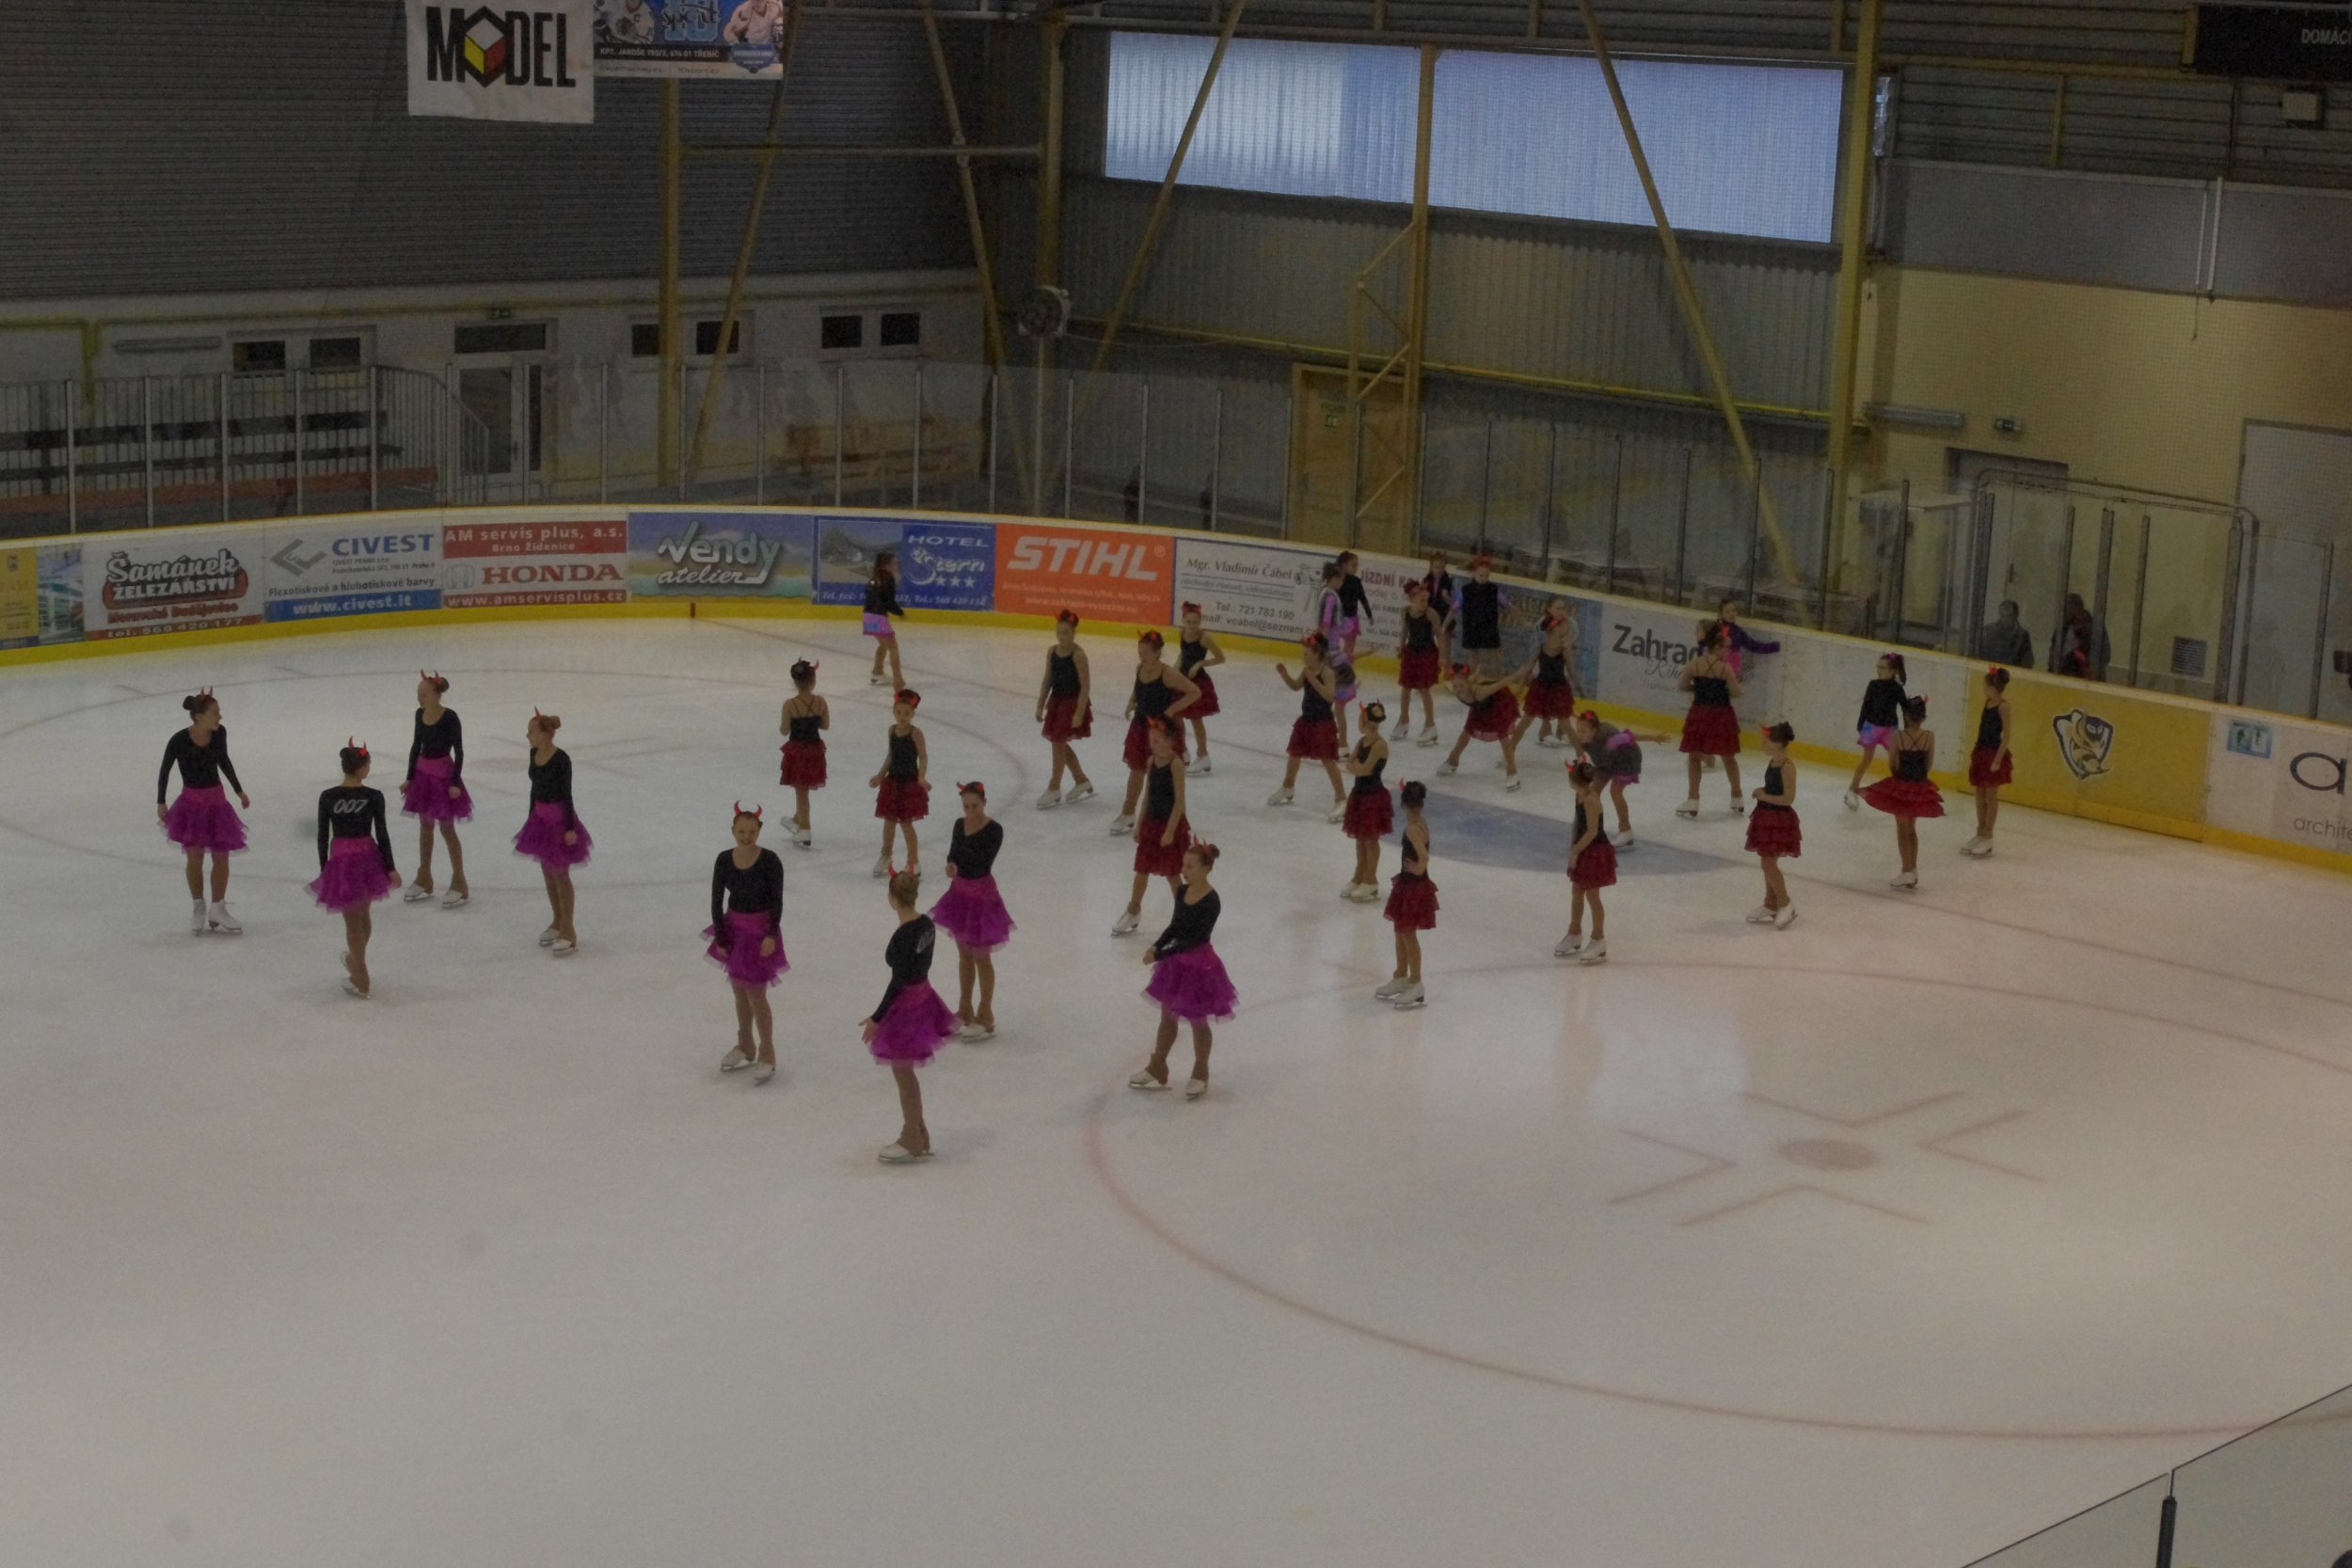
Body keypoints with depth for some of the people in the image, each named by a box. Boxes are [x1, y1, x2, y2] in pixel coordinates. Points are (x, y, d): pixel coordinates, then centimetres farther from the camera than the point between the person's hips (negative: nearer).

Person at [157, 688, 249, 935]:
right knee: (195, 857, 1)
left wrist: (239, 791, 17)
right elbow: (165, 770, -5)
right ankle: (197, 909, 19)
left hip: (217, 800, 4)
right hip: (192, 802, -4)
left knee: (221, 857, 6)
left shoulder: (220, 733, -8)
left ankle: (218, 910, 20)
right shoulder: (179, 741, -19)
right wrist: (160, 803, -3)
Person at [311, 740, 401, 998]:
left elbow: (323, 836, -4)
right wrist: (390, 868, 2)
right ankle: (355, 959, 46)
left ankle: (361, 981, 15)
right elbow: (382, 834, -7)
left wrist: (324, 868, 7)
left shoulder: (327, 797, -9)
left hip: (340, 860, -1)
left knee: (352, 921, 10)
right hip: (367, 858, 1)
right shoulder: (374, 797, -11)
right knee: (364, 914, 23)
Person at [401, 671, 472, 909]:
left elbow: (459, 751, -14)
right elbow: (416, 745, 10)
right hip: (423, 772, 6)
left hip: (443, 773, -6)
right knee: (425, 826, 14)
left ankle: (459, 885, 8)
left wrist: (455, 782, -17)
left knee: (447, 828, -1)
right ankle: (424, 880, 26)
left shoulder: (449, 717, -17)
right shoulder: (420, 714, 1)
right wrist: (410, 778, 11)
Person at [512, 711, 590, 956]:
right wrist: (531, 817, 16)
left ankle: (568, 930, 10)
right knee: (547, 872, 16)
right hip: (541, 817, 7)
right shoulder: (534, 754, 1)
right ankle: (558, 921, 30)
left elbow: (567, 794, -17)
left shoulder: (561, 759, -21)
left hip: (558, 818, -7)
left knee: (560, 874, 1)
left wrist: (571, 827, -16)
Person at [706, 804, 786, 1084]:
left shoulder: (769, 861, -17)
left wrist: (771, 935, -18)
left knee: (755, 993, -3)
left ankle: (767, 1053, 9)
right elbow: (717, 901, -2)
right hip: (734, 927, 4)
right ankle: (745, 1046, 32)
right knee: (739, 990, 16)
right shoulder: (724, 860, -7)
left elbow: (777, 901, -12)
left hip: (760, 929, -4)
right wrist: (720, 937, -5)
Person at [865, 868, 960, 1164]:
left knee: (903, 1075, 7)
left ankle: (912, 1143, 19)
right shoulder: (926, 924, -2)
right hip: (923, 998, 8)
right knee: (906, 1073, 22)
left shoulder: (902, 937, -26)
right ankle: (918, 1135, 32)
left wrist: (876, 1019, -15)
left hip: (905, 1006, -8)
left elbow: (897, 983, -23)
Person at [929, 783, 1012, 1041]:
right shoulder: (960, 825, 1)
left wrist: (963, 846, -31)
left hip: (982, 896, -6)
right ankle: (965, 1009, 30)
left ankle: (985, 1015, 16)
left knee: (981, 958, 4)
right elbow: (954, 854, 5)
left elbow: (983, 862, -26)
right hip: (960, 893, 6)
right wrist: (952, 864, -15)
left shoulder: (994, 830, -18)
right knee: (964, 955, 17)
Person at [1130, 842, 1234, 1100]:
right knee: (1167, 1017, 18)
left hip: (1199, 965, -7)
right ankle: (1157, 1069, 33)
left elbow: (1194, 939, -26)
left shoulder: (1210, 901, -25)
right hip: (1177, 963, 7)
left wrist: (1160, 955, -27)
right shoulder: (1183, 893, -2)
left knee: (1198, 1022, 11)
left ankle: (1200, 1075, 30)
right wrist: (1157, 946, -9)